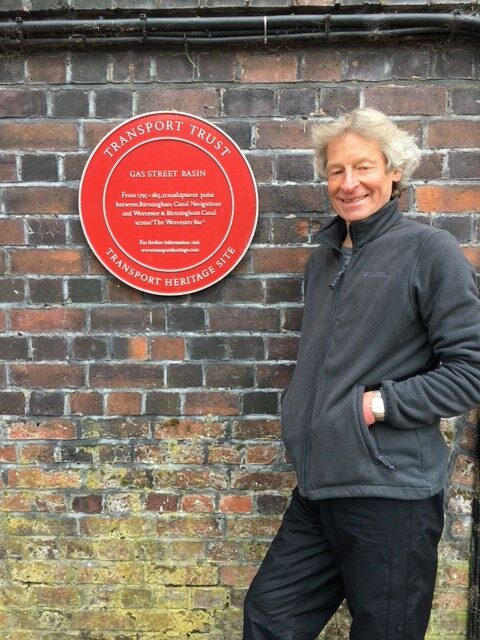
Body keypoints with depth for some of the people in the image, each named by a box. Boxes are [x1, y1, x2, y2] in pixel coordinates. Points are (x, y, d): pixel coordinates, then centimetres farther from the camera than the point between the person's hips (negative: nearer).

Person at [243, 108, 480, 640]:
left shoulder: (429, 250, -9)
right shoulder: (323, 257, 13)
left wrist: (378, 403, -16)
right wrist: (305, 416, 9)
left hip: (390, 495, -6)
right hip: (318, 487, 7)